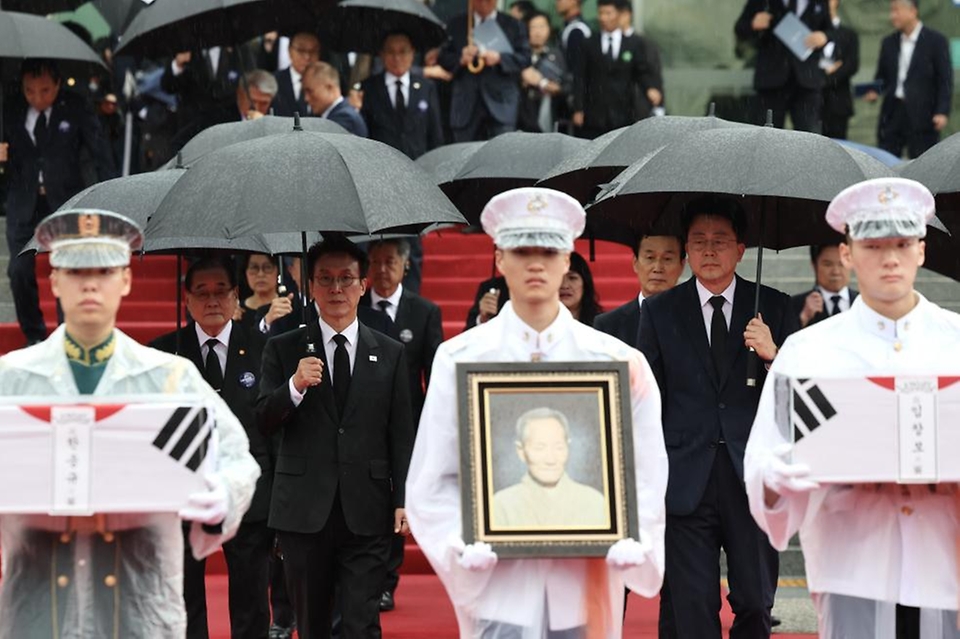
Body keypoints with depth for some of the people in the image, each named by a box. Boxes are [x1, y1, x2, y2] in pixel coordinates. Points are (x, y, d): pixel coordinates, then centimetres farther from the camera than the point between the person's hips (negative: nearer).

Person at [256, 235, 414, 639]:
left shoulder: (390, 354, 9)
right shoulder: (283, 349, 7)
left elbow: (402, 435, 7)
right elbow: (264, 423, 0)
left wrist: (403, 500, 0)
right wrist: (295, 386, -18)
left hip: (366, 514, -1)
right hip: (304, 511, 1)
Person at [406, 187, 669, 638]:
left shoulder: (617, 363, 4)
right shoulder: (459, 360, 1)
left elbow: (646, 471, 5)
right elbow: (433, 478, 1)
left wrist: (634, 539, -13)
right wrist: (461, 543, -15)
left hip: (584, 580, 2)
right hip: (498, 579, -2)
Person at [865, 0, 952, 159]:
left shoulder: (936, 41, -4)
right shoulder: (889, 43, 11)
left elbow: (945, 79, -6)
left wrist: (942, 112, -15)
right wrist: (874, 91, -4)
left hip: (921, 115, -5)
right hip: (892, 114, 5)